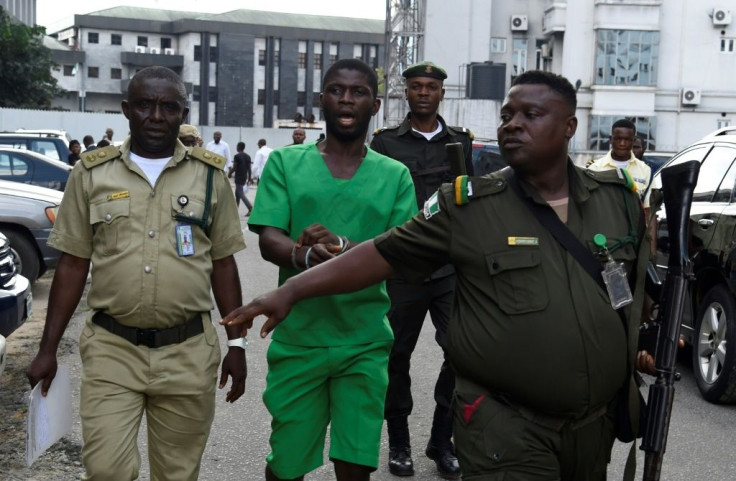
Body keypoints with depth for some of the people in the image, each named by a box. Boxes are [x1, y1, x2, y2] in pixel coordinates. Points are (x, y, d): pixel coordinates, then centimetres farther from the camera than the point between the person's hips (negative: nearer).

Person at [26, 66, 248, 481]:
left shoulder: (210, 175, 3)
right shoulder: (92, 173, 3)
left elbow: (223, 264, 7)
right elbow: (73, 264, 6)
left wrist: (236, 343, 5)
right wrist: (48, 349, 3)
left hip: (188, 352, 1)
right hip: (111, 350, 0)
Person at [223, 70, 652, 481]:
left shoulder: (622, 197, 3)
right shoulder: (468, 205, -6)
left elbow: (645, 280, 18)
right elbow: (382, 255, -7)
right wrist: (289, 292, -13)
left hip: (596, 425, 4)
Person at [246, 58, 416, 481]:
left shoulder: (395, 175, 4)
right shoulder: (286, 162, 2)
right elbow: (269, 241, -7)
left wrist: (341, 246, -25)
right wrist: (307, 256, -30)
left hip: (365, 343, 0)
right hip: (297, 339, 0)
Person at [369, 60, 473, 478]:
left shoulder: (462, 142, 10)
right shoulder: (385, 142, 5)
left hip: (453, 268, 1)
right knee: (398, 355, 8)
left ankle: (442, 440, 16)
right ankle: (399, 442, 25)